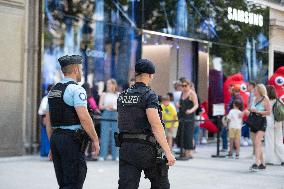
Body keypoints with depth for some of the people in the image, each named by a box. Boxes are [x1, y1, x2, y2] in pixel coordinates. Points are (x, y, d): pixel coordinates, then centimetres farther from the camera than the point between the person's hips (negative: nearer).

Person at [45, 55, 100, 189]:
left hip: (56, 138, 8)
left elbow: (48, 121, 17)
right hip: (72, 139, -8)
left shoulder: (53, 91, 15)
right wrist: (95, 140, -10)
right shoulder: (76, 89, -10)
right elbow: (84, 118, -18)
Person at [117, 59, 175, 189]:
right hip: (146, 148, -5)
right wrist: (168, 152, -20)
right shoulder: (149, 95, -11)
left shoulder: (122, 96, 10)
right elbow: (156, 126, -20)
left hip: (125, 147, 5)